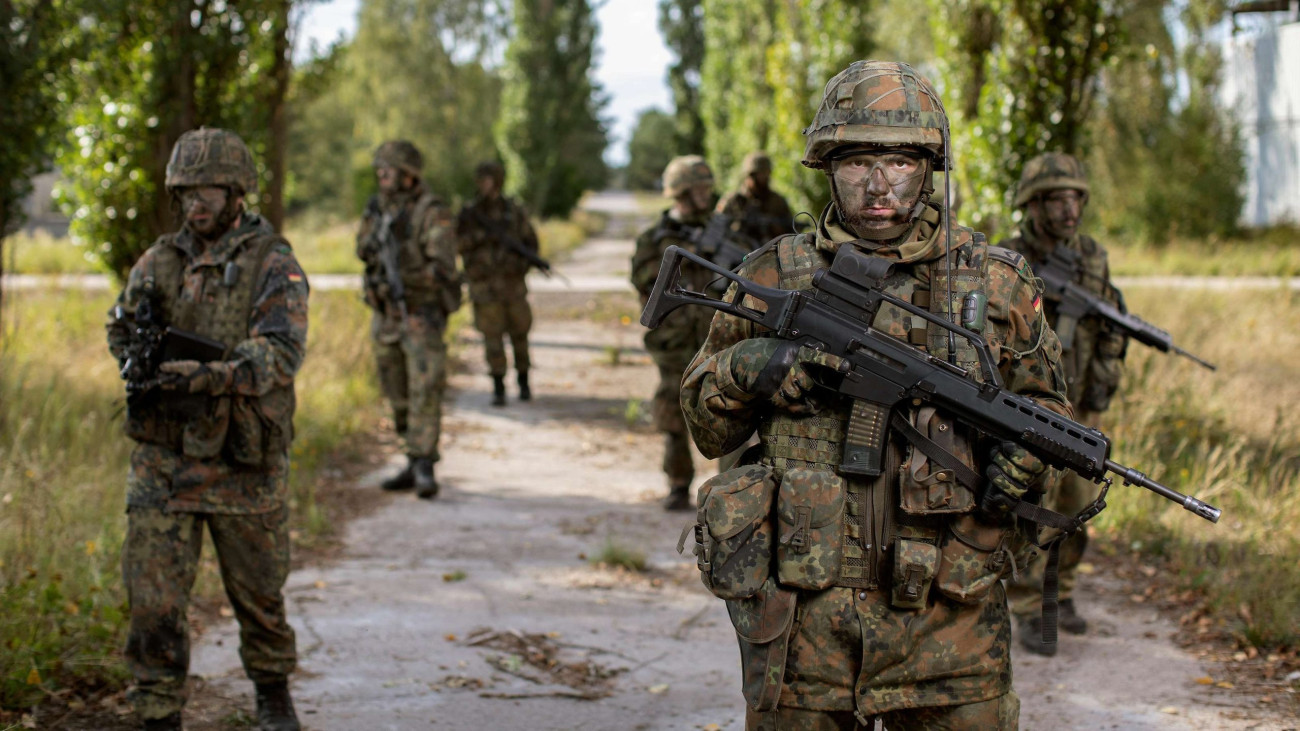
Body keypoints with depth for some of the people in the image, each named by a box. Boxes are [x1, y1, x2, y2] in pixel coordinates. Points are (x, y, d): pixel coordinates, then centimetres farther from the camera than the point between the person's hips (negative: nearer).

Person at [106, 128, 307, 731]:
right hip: (163, 458, 3)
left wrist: (209, 373, -33)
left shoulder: (273, 265, -6)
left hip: (244, 461, -3)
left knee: (259, 590, 13)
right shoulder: (158, 262, 7)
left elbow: (281, 354, -17)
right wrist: (140, 355, -7)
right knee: (153, 594, -3)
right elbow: (119, 325, 17)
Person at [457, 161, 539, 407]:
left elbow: (531, 241, 7)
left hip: (512, 282, 1)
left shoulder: (514, 211, 3)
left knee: (519, 332, 7)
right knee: (492, 335, -3)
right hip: (484, 283, -1)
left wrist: (524, 261, -11)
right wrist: (482, 234, -23)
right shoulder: (469, 213, 0)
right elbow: (459, 245, -9)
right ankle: (498, 388, 2)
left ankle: (523, 382, 23)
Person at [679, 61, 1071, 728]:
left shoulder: (995, 281, 5)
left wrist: (1023, 455, -4)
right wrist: (746, 370, -11)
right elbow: (707, 426, 10)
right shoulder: (774, 277, 4)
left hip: (951, 613, 0)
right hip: (804, 614, 0)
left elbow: (1042, 398, 18)